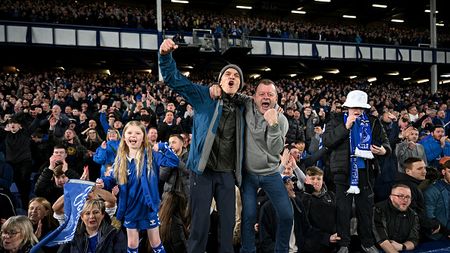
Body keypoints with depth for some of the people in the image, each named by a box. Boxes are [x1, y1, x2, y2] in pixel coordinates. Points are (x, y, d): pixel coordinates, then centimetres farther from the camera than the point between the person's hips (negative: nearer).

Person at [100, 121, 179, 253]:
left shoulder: (151, 155, -10)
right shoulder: (120, 159, 0)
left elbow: (174, 161, -18)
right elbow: (113, 179, 8)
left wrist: (162, 147, -23)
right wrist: (103, 181, -12)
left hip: (148, 207, -3)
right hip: (131, 208, 3)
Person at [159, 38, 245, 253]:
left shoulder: (241, 108, 11)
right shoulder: (205, 96, -1)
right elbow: (174, 79, -9)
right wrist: (166, 55, -26)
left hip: (227, 173, 4)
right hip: (203, 170, -4)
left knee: (228, 220, 11)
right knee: (200, 221, 2)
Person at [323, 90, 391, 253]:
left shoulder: (373, 122, 7)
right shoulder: (337, 120, 1)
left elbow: (385, 141, 14)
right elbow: (326, 141, -11)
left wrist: (384, 150, -10)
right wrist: (345, 127, -18)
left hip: (366, 171, 2)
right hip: (343, 171, -2)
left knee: (366, 208, 11)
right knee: (343, 209, 5)